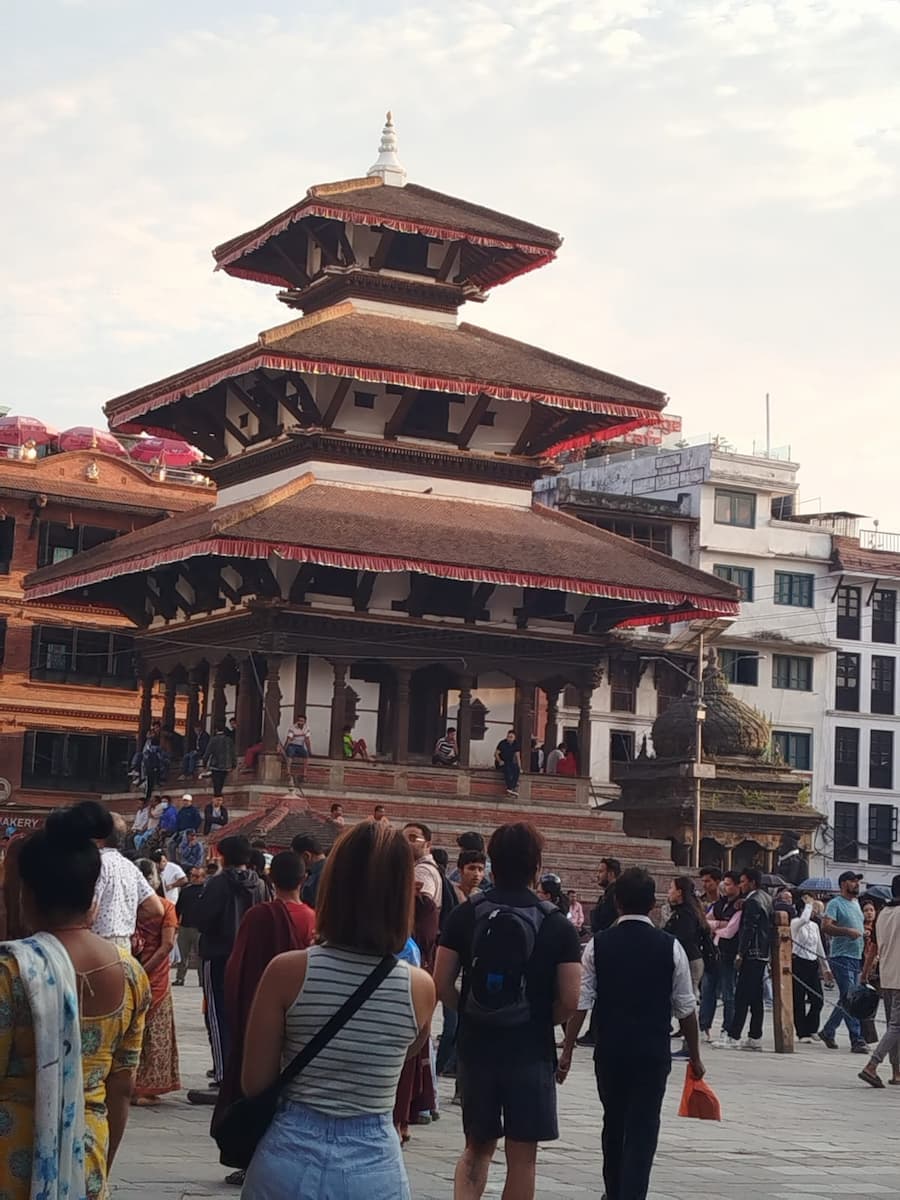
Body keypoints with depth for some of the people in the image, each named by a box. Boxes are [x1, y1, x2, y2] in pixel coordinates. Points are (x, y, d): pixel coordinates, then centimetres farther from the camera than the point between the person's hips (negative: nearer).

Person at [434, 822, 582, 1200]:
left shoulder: (466, 914, -2)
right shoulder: (555, 924, -6)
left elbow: (442, 986, -5)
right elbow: (569, 1002, -10)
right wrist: (539, 1023, 9)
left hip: (476, 1047, 2)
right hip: (531, 1051, -2)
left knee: (477, 1147, 17)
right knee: (521, 1155, 7)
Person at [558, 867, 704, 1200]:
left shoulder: (597, 945, -3)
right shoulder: (670, 947, -5)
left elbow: (580, 1003, -6)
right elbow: (686, 1009, -2)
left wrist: (567, 1052, -1)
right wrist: (695, 1057, 8)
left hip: (609, 1050, 2)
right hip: (653, 1051, -2)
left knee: (613, 1123, 20)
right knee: (643, 1129, 1)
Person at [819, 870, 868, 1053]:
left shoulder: (856, 903, 20)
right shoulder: (835, 903, -6)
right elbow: (826, 927, -18)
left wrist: (864, 932, 11)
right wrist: (847, 931, -29)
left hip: (857, 957, 9)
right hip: (841, 957, -8)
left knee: (846, 1000, 12)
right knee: (849, 999, -11)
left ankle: (827, 1031, 26)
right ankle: (857, 1040, -12)